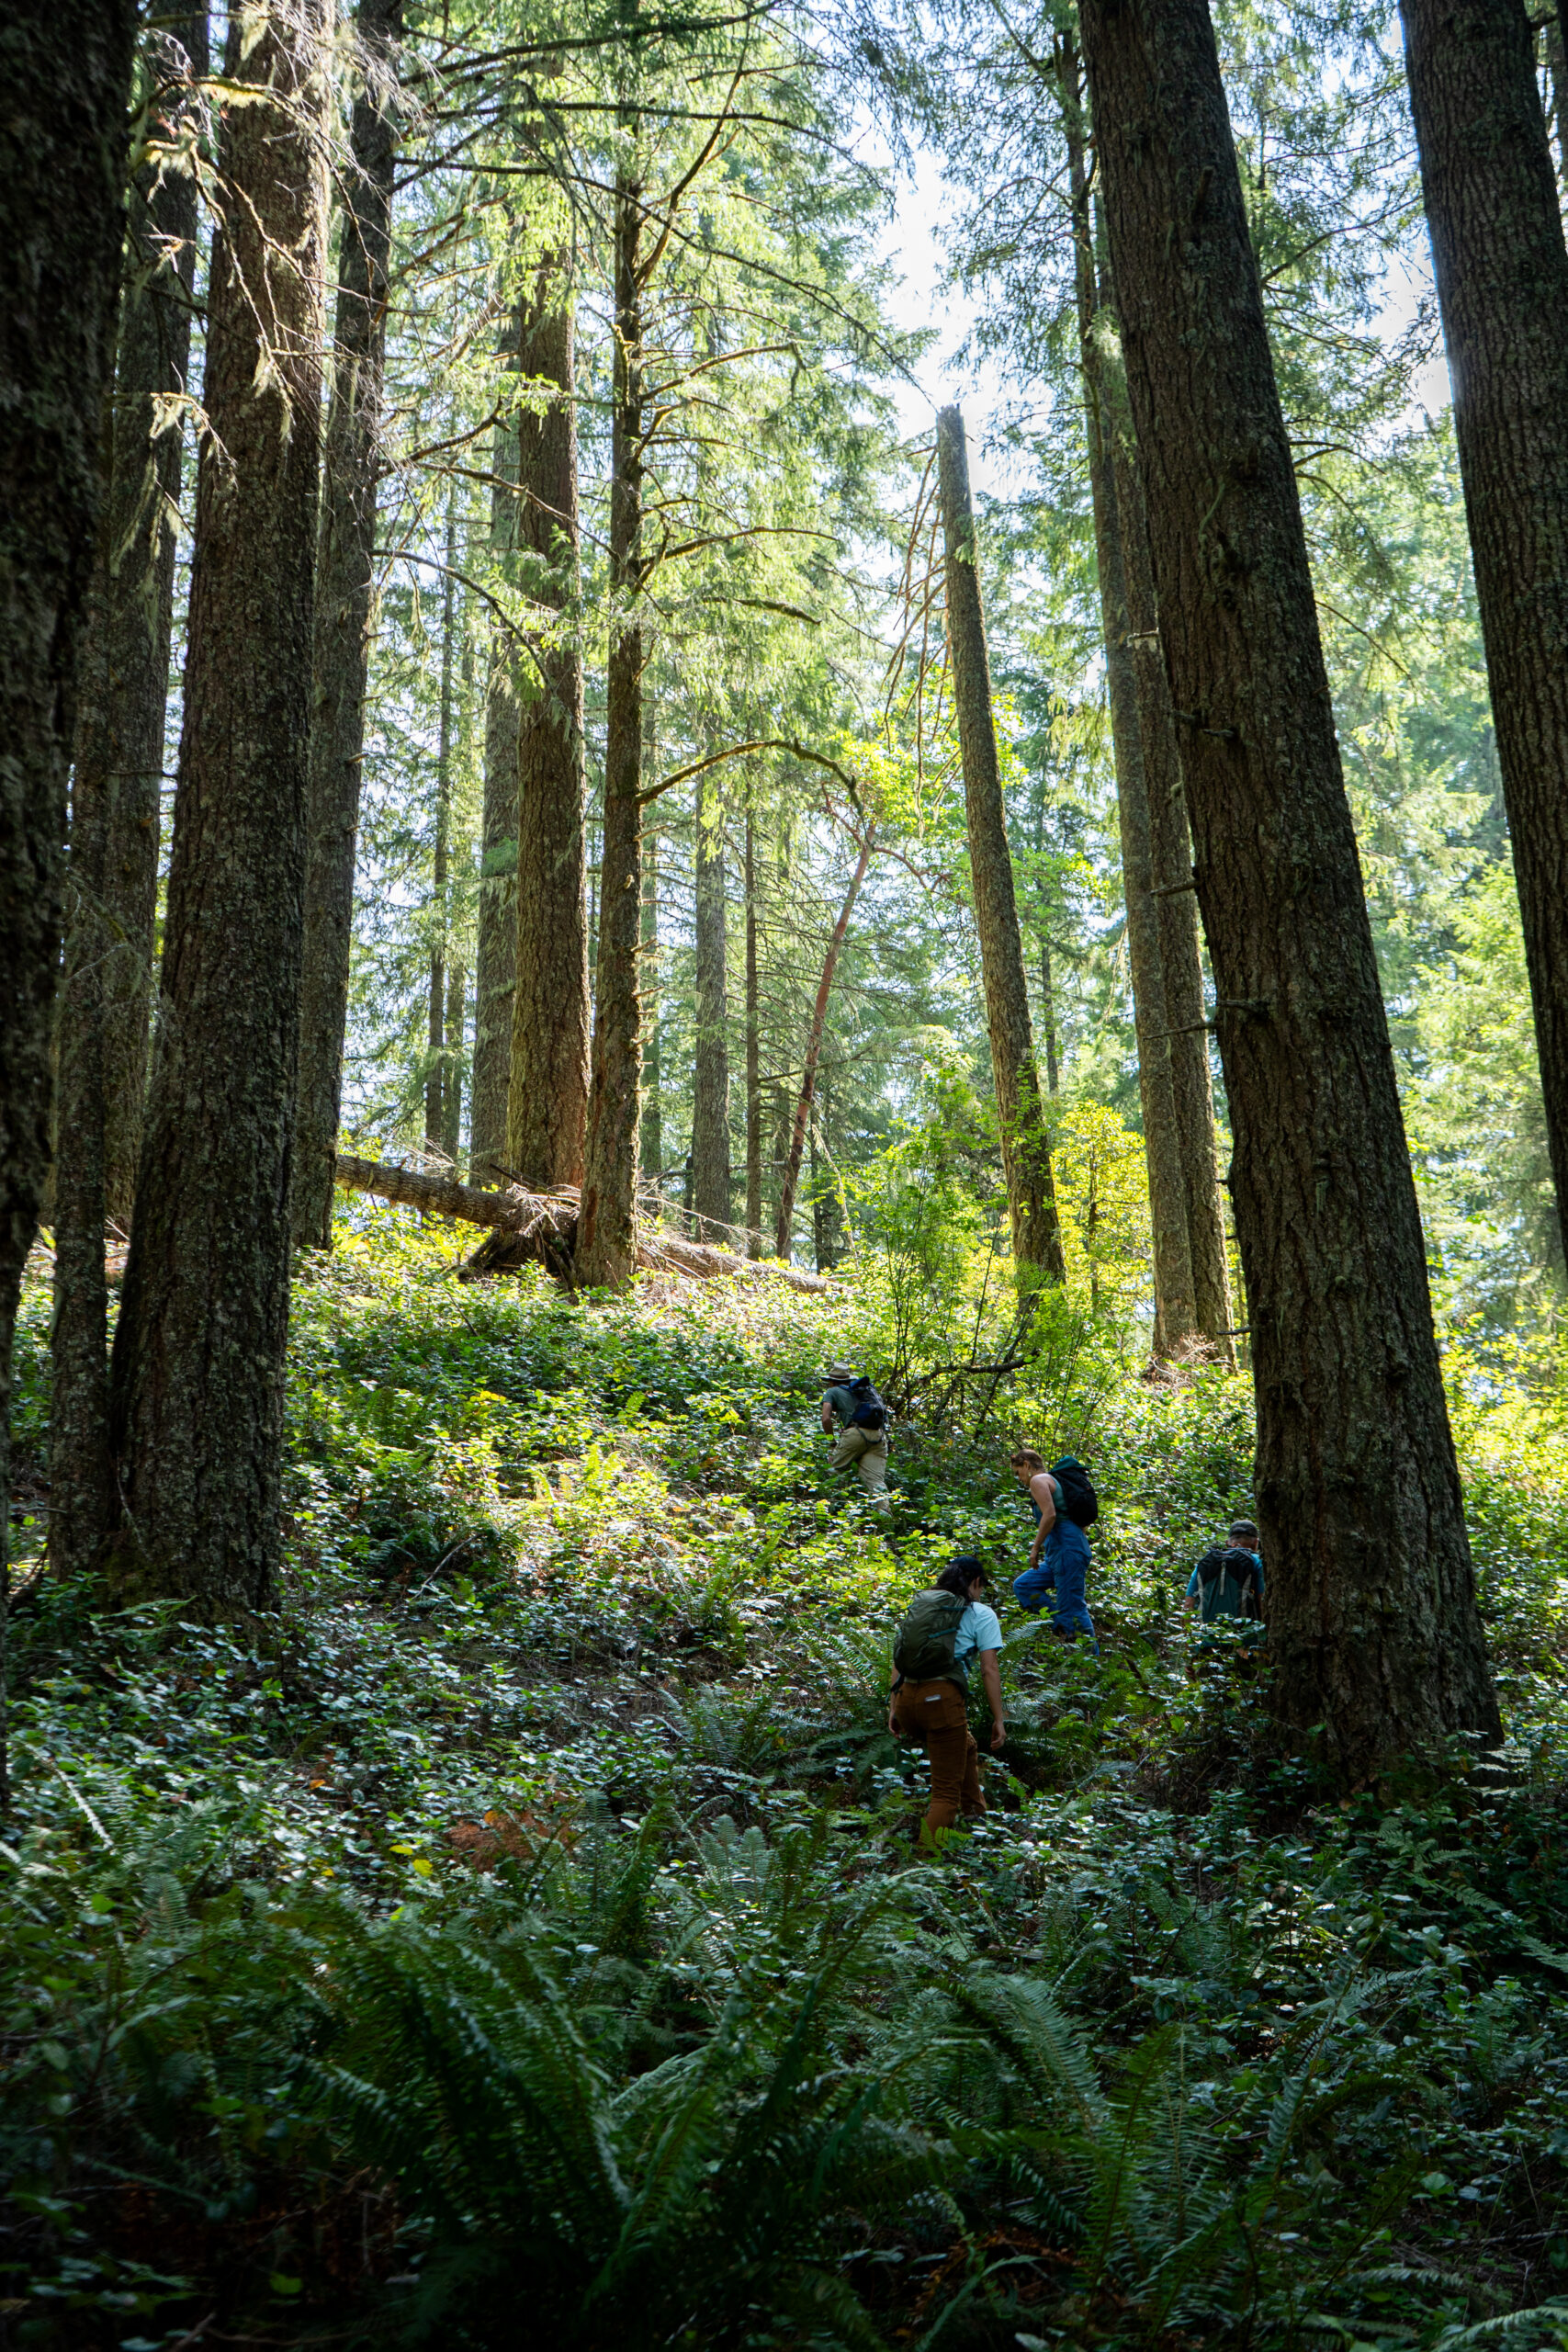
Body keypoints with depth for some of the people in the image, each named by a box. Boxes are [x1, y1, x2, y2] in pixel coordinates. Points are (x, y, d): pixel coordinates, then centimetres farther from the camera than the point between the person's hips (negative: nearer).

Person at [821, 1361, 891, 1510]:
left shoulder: (833, 1392, 17)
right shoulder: (868, 1389, 32)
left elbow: (826, 1419, 4)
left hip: (856, 1433, -4)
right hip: (879, 1436, 5)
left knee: (834, 1470, 10)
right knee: (876, 1480, -1)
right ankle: (885, 1512, -18)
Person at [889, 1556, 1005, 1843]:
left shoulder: (919, 1606, 21)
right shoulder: (981, 1613, 8)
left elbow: (899, 1659, 15)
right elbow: (989, 1670, 0)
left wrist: (893, 1707, 16)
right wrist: (999, 1719, 2)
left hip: (906, 1698, 6)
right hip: (943, 1700, -6)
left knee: (966, 1748, 33)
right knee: (946, 1790, 5)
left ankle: (974, 1812, 41)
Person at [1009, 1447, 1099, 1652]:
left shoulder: (1038, 1480, -4)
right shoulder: (1052, 1480, 25)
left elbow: (1049, 1514, -19)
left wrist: (1035, 1548, -14)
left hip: (1066, 1548, -11)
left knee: (1071, 1606, -9)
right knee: (1022, 1586, 11)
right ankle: (1064, 1629, 2)